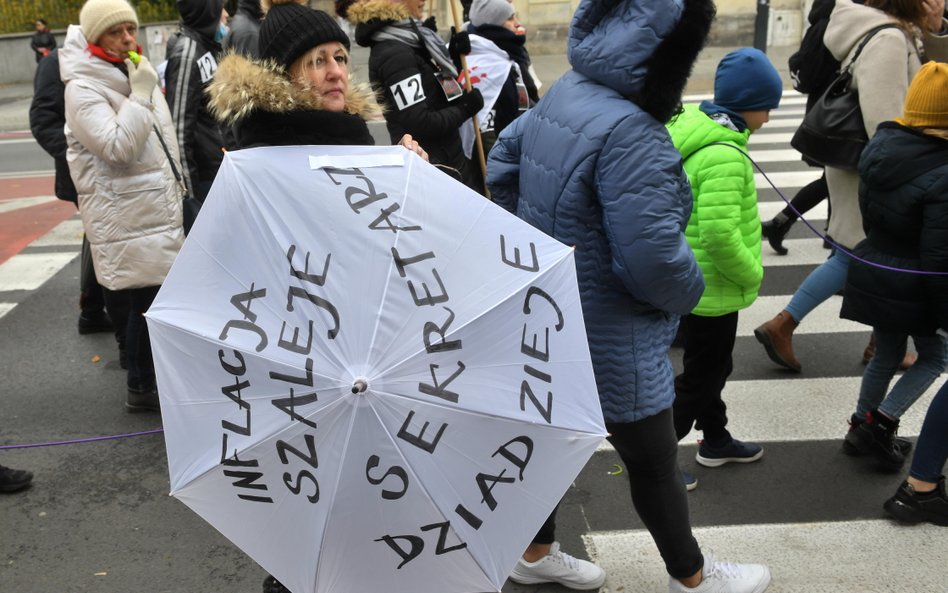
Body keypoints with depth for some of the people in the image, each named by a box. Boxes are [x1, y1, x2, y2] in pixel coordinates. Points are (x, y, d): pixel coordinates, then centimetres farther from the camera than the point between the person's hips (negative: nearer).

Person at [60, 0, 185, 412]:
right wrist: (140, 95, -23)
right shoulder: (83, 89, -13)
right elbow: (118, 147, -25)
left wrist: (176, 189, 24)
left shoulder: (135, 75, 13)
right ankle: (141, 389, 9)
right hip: (125, 216, -8)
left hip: (156, 207, 8)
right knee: (146, 300, -6)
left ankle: (159, 377, 26)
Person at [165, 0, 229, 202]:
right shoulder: (187, 53, -14)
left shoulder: (207, 47, 12)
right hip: (204, 174, -8)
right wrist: (188, 187, -18)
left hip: (220, 168, 8)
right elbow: (179, 125, -18)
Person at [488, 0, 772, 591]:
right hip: (612, 343, -8)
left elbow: (501, 169, 12)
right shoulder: (631, 133, -30)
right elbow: (654, 259, -31)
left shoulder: (561, 95, -1)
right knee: (654, 462, 14)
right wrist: (689, 292, -9)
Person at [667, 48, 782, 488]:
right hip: (712, 289, -10)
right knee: (701, 377, 6)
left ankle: (715, 441, 43)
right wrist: (752, 274, -17)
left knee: (712, 365, 25)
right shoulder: (725, 155, -27)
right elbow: (720, 234, -34)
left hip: (690, 279, 10)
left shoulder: (691, 128, 2)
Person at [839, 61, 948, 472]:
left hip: (872, 274, 6)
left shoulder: (880, 145, -3)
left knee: (886, 356, 22)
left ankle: (861, 427, 30)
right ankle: (880, 423, 8)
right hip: (914, 286, -6)